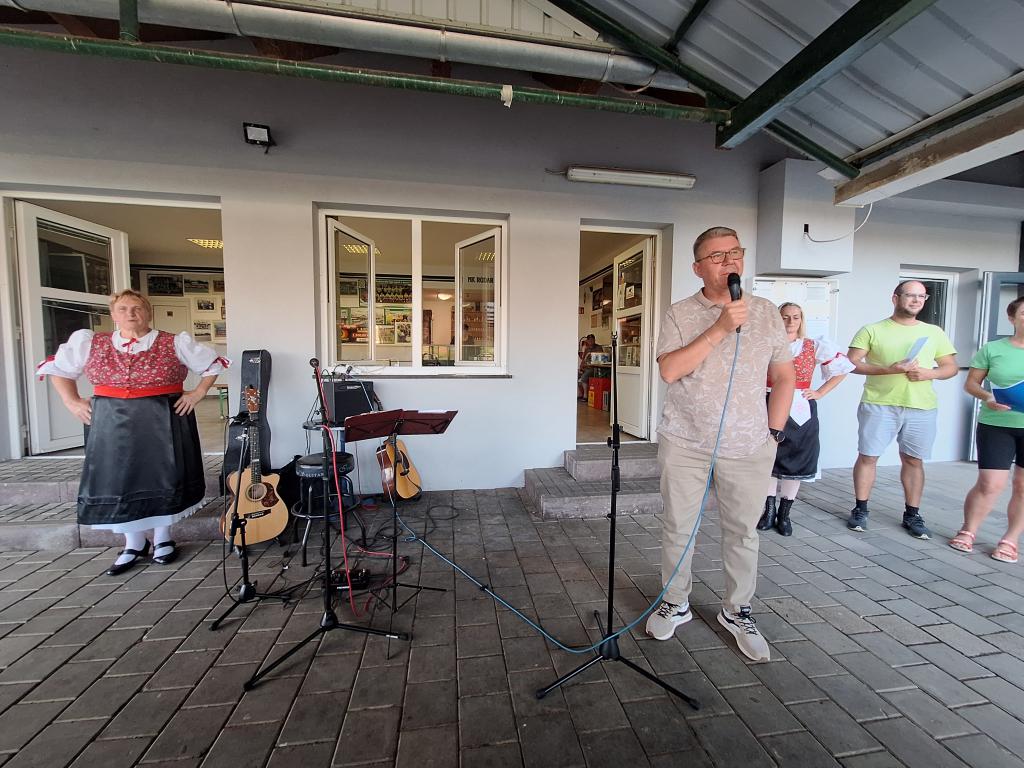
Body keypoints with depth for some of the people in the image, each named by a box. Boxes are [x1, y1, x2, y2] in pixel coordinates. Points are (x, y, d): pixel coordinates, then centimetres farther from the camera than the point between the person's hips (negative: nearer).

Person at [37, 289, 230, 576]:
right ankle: (134, 543, 21)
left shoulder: (175, 344, -2)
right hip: (113, 424, 3)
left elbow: (213, 364, 4)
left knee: (163, 478, 4)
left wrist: (198, 393, -5)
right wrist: (72, 402, 7)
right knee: (118, 480, 5)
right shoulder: (89, 343, 6)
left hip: (164, 422, -2)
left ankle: (163, 538, 22)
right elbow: (56, 367, 18)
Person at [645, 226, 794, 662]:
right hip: (685, 444, -1)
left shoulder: (766, 313, 7)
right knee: (678, 528, 9)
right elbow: (669, 370, -15)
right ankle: (675, 604, 30)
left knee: (742, 532, 13)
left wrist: (774, 433, 3)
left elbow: (784, 377, 9)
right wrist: (719, 328, -19)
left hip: (748, 448, 2)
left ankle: (737, 611, 34)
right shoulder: (679, 314, -1)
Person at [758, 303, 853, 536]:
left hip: (801, 411, 1)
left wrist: (820, 393, 5)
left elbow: (841, 369, 13)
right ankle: (769, 510, 19)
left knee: (795, 462, 7)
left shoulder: (815, 346, 5)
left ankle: (784, 514, 20)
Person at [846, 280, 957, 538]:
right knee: (868, 457, 0)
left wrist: (930, 373, -7)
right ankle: (860, 510, 11)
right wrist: (889, 369, -17)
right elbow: (851, 363, -6)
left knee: (913, 460, 10)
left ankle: (912, 515, 22)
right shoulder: (872, 330, 2)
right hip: (878, 405, -3)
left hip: (921, 408, 3)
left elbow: (951, 367, 14)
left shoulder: (935, 333, 13)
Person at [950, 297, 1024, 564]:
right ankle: (968, 531, 16)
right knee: (990, 484, -3)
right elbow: (971, 383, 5)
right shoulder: (992, 349, 1)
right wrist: (987, 397, -14)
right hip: (995, 425, -2)